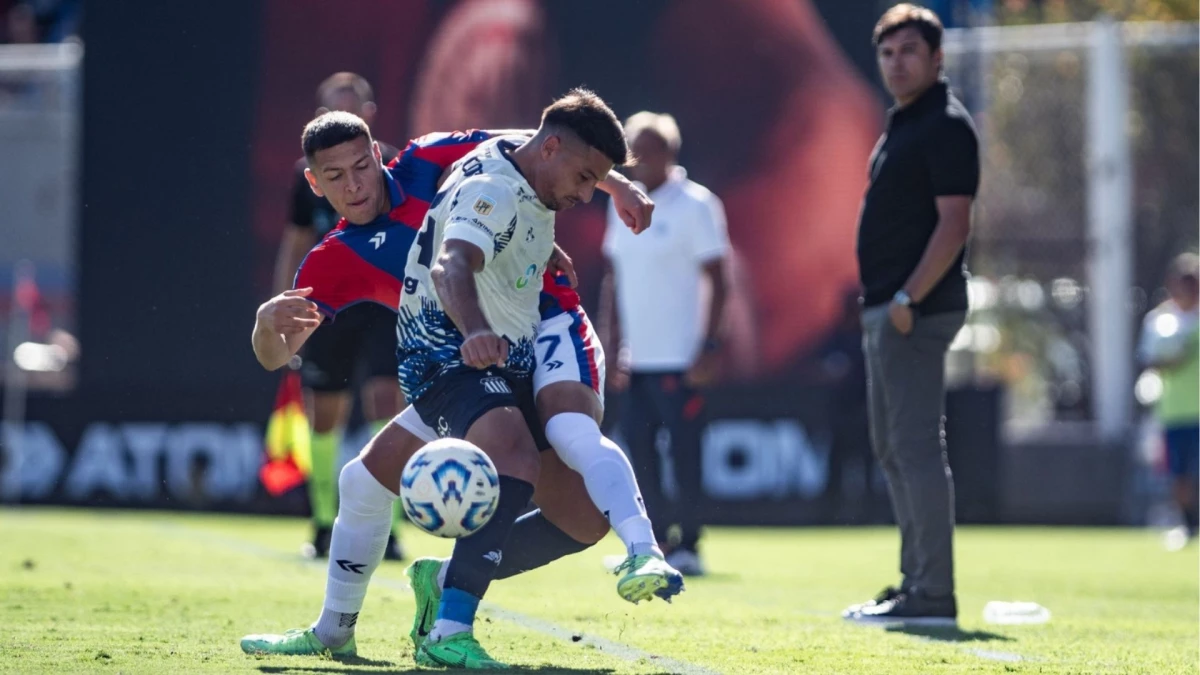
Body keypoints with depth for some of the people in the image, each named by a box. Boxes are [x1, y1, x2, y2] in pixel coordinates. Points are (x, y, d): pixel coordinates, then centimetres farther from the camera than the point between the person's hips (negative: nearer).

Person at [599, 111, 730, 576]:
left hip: (680, 359, -6)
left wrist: (710, 346, -14)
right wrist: (614, 346, 11)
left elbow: (717, 281, -8)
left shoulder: (696, 205, -5)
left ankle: (688, 546, 0)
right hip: (637, 359, 6)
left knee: (682, 450, -6)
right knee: (638, 446, 4)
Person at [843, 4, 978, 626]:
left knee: (916, 445, -12)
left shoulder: (946, 126, -11)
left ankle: (933, 595, -13)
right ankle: (916, 583, 21)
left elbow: (953, 223, -19)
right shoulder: (901, 126, 19)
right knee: (891, 447, 14)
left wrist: (908, 299, -23)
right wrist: (881, 302, 19)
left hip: (917, 310, -11)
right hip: (886, 309, 11)